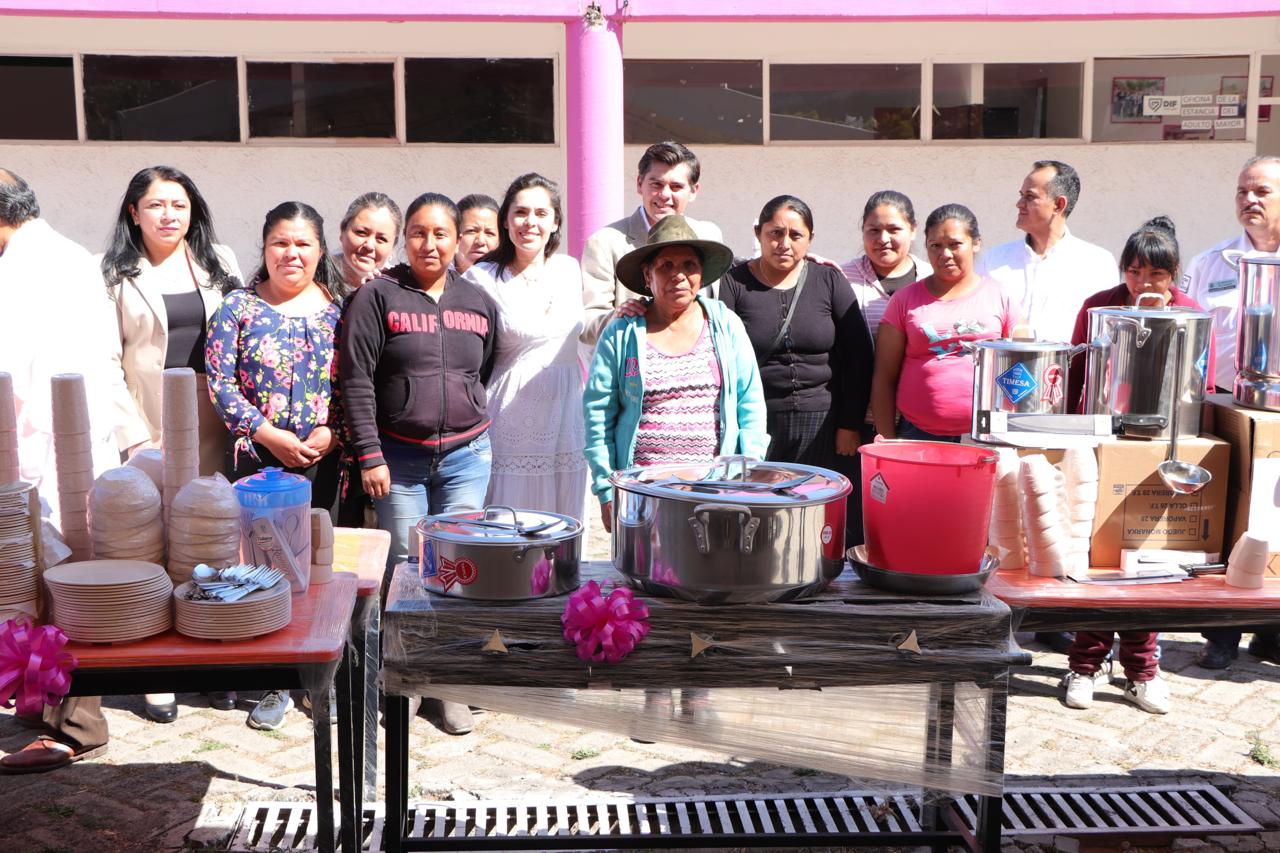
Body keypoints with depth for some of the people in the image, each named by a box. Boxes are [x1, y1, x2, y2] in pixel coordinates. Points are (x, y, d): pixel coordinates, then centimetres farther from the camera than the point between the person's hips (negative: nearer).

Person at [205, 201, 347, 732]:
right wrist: (269, 434, -11)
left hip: (324, 460, 1)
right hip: (256, 459, -1)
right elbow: (219, 382, -2)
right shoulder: (239, 307, 4)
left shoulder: (339, 307, 7)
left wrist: (332, 432, -10)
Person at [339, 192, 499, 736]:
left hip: (466, 454, 2)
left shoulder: (479, 303, 8)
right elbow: (356, 379, -6)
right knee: (404, 565, 2)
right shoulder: (378, 296, -2)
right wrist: (368, 453, -10)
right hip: (398, 456, -2)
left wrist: (478, 431, 12)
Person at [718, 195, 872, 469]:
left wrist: (849, 425, 1)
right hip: (753, 424, -1)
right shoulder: (734, 283, 2)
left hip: (821, 423, 1)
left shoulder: (830, 281, 6)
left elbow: (858, 356, 5)